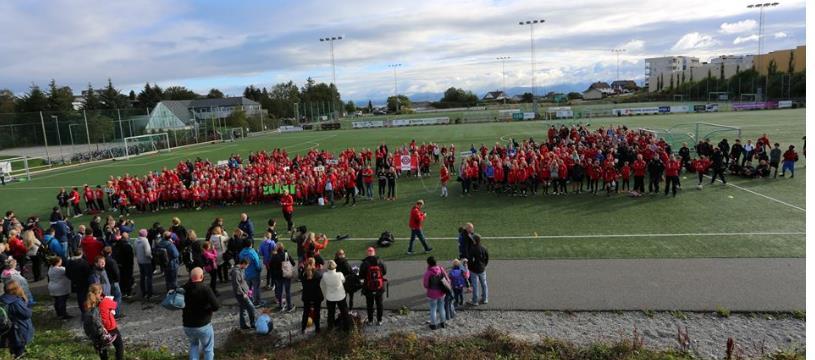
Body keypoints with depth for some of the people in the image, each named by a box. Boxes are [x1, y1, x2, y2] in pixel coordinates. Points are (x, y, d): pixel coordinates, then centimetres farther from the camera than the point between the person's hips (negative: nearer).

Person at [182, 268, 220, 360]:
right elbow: (216, 306, -22)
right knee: (208, 349, 14)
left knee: (194, 345, 28)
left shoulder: (184, 288, -5)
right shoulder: (205, 289, -19)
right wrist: (209, 308, -2)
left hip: (187, 326, 4)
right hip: (203, 325, -4)